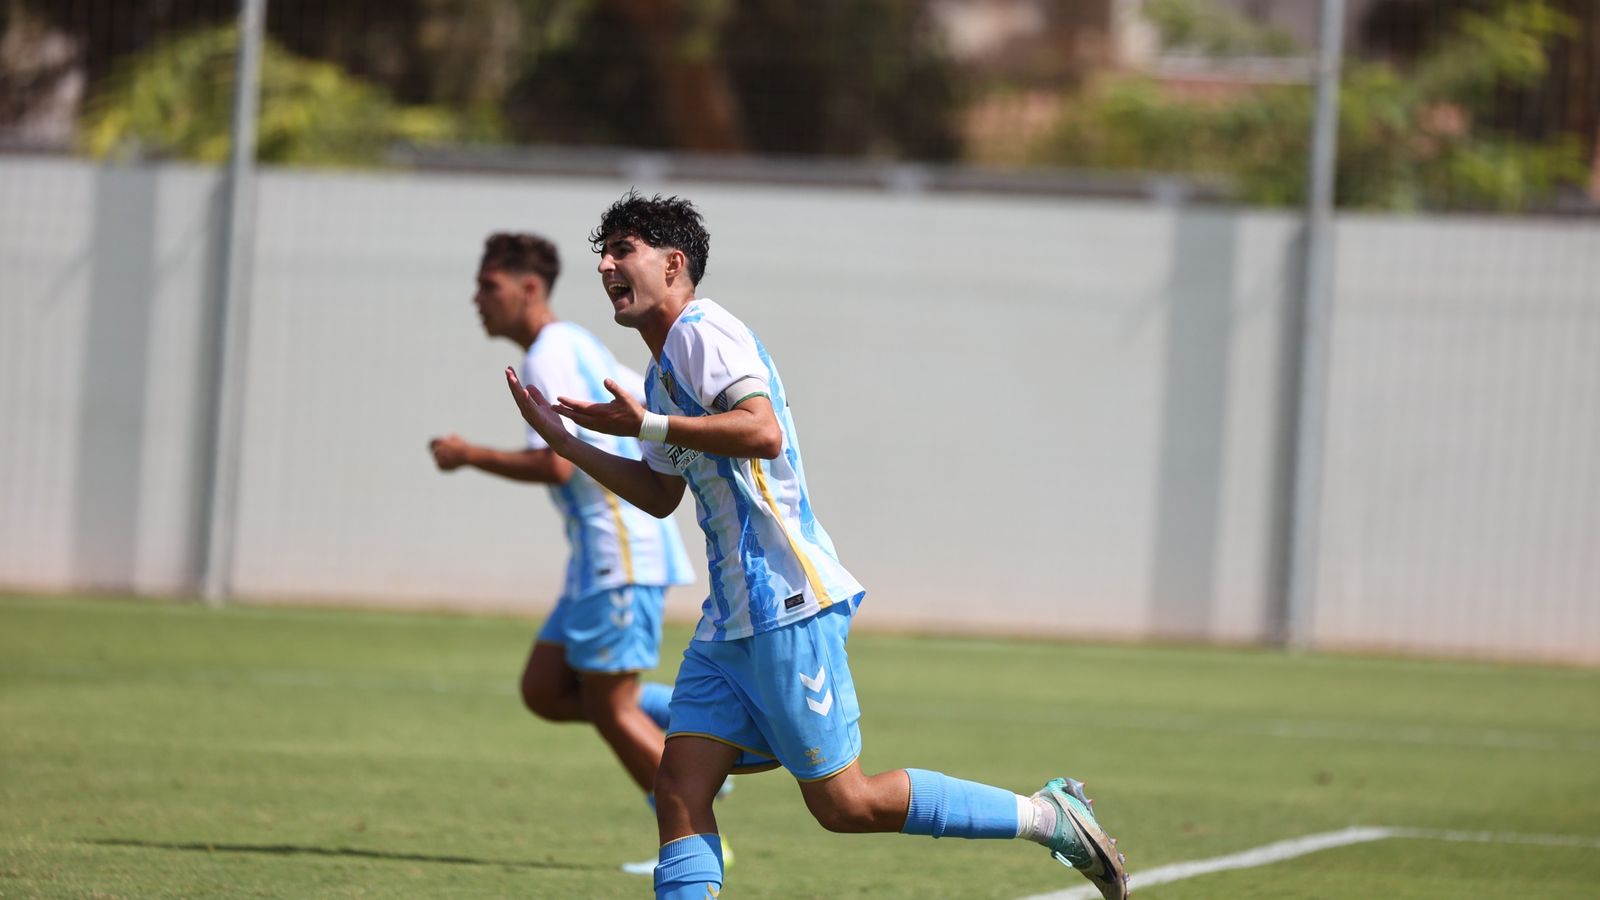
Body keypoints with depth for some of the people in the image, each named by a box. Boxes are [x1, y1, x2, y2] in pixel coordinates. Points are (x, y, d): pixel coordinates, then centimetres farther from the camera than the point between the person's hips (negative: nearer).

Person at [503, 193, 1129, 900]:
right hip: (729, 619, 10)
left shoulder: (703, 331, -10)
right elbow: (660, 495, 32)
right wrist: (560, 437, 27)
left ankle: (1048, 815, 4)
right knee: (680, 792, -2)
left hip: (785, 608, -10)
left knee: (843, 802, -6)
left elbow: (763, 432, -26)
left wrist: (647, 424, -21)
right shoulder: (663, 366, 20)